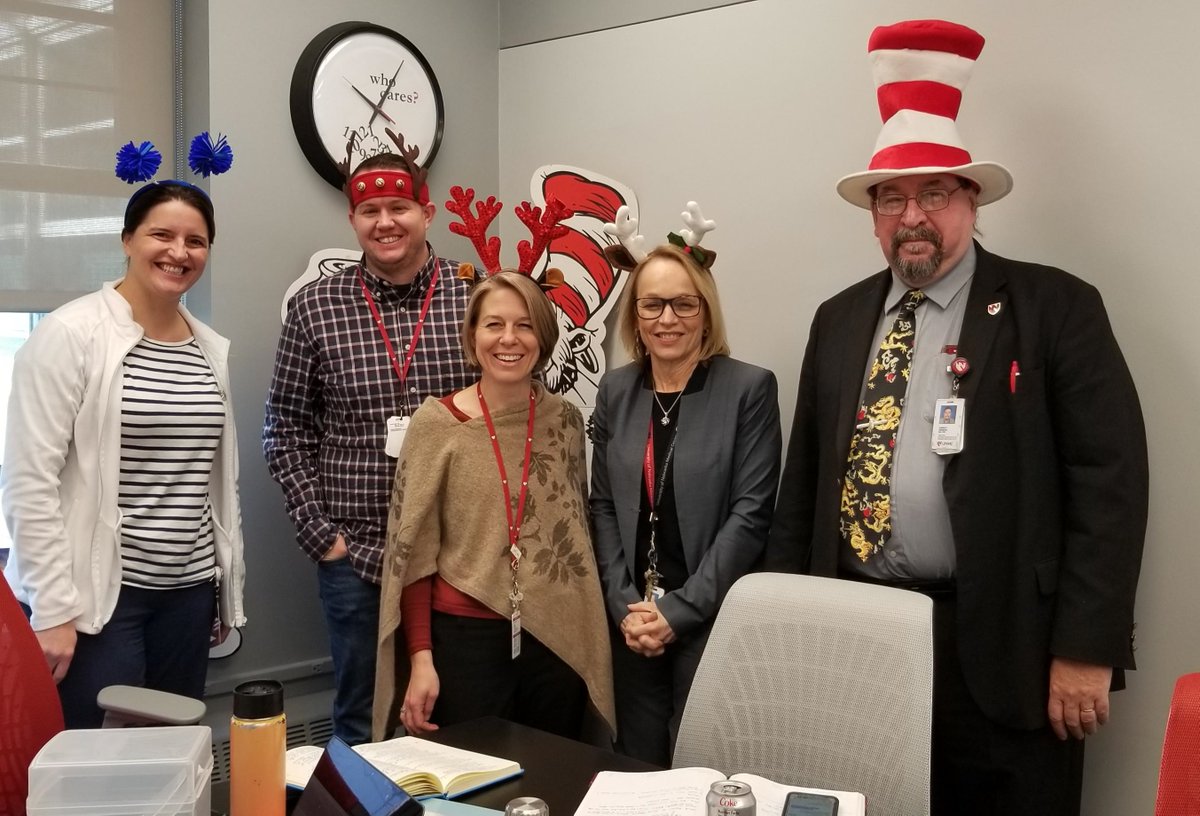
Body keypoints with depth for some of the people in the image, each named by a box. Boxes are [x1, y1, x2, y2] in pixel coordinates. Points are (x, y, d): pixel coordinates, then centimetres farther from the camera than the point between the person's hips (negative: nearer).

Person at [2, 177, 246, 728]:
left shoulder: (212, 348, 10)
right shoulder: (70, 333, -9)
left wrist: (229, 585, 14)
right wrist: (53, 607, -15)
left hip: (189, 592, 6)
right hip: (98, 593, -5)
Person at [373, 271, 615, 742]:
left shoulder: (565, 419, 3)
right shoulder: (436, 423, -7)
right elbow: (413, 551, -5)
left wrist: (591, 640, 10)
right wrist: (421, 659, -9)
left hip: (556, 637, 3)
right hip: (466, 638, -3)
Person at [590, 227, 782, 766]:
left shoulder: (750, 388, -7)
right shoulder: (616, 390, 6)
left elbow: (750, 514, -11)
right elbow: (603, 505, 7)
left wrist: (679, 610, -14)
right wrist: (625, 605, -5)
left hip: (712, 621, -4)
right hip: (631, 624, 4)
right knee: (636, 768, 13)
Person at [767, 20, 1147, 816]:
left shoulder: (1056, 308, -3)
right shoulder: (839, 320, 11)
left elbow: (1110, 481, -8)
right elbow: (804, 480, 14)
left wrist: (1085, 650, -13)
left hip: (997, 649, -4)